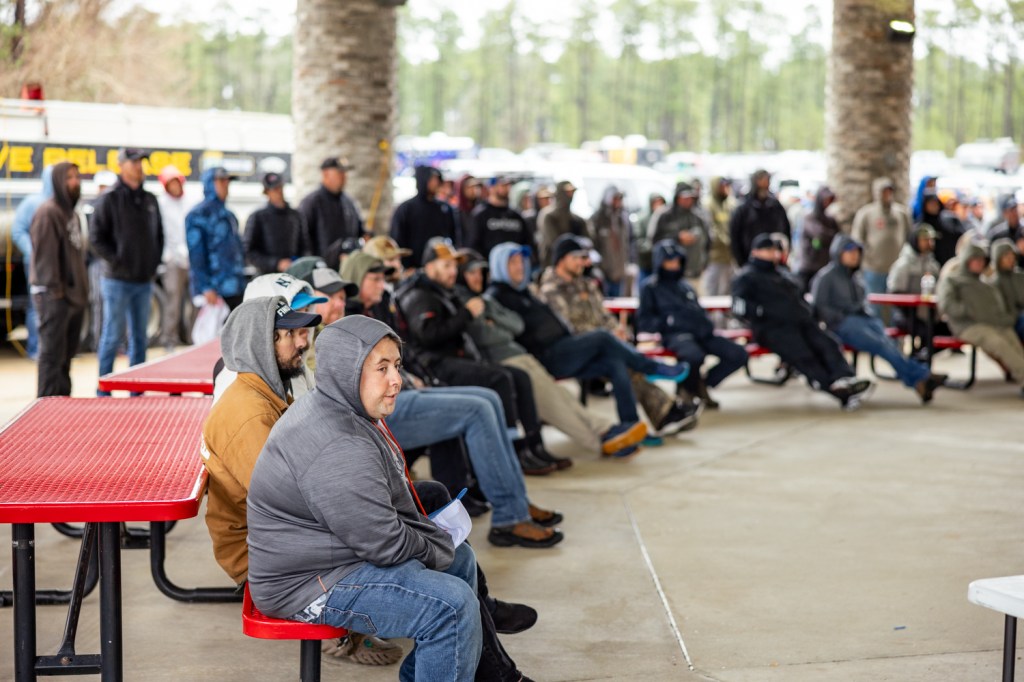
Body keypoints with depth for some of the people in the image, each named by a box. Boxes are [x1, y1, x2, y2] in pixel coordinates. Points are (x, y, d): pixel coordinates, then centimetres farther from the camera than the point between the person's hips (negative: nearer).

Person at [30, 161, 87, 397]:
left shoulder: (70, 212, 17)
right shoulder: (48, 212, -12)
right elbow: (44, 255, -18)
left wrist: (82, 289, 16)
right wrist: (54, 289, -21)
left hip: (74, 294, 9)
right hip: (54, 296, -9)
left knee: (67, 352, 14)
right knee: (52, 353, -6)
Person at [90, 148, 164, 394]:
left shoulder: (149, 200, 11)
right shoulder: (111, 199, -7)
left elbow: (159, 235, 20)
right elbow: (96, 237, -9)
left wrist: (154, 263, 9)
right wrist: (116, 261, -13)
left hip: (144, 281, 6)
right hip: (118, 280, -6)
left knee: (139, 338, 10)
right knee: (112, 336, -2)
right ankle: (104, 390, 5)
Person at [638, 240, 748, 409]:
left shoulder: (686, 286, 30)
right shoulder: (650, 287, 12)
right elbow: (643, 323, 3)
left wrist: (707, 325, 11)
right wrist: (666, 322, -12)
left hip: (700, 333, 6)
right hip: (675, 335, -6)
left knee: (739, 354, -14)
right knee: (695, 356, -39)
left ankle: (703, 382, 2)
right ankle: (689, 389, -8)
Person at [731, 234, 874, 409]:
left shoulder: (784, 274, 34)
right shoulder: (746, 277, 12)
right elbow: (739, 306, -3)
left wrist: (807, 314, 20)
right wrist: (764, 312, -15)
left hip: (801, 323, 7)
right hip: (773, 328, -7)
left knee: (827, 344, -24)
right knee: (802, 356, -30)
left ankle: (843, 379, -48)